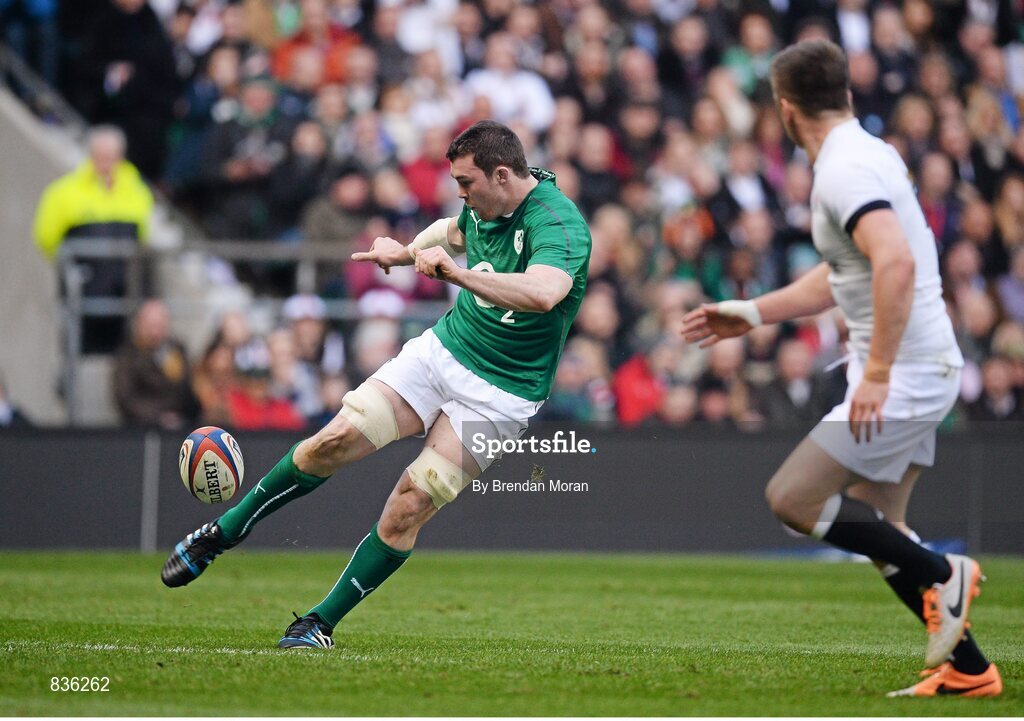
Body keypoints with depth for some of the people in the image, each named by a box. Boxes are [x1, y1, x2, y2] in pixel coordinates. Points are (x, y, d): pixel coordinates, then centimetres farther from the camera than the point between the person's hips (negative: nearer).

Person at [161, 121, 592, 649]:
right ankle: (222, 533, 6)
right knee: (335, 441, -10)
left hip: (500, 396, -6)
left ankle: (322, 623, 3)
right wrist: (406, 252, 16)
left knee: (406, 511, -12)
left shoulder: (559, 223, -24)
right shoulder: (484, 207, 2)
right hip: (442, 349, 6)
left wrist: (455, 272, -50)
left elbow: (542, 292, -46)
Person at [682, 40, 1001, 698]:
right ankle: (968, 670, 14)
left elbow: (896, 263, -33)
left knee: (792, 499, -9)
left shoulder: (844, 170, -17)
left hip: (905, 373, -10)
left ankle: (943, 574, -3)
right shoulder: (868, 155, 15)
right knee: (877, 532, 13)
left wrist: (877, 372, -31)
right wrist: (751, 314, 29)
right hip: (916, 371, 10)